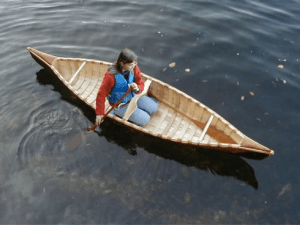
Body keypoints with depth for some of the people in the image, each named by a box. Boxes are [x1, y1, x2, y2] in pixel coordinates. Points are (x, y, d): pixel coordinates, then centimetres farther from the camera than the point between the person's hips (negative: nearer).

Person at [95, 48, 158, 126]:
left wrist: (137, 88, -29)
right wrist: (99, 113, -19)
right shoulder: (111, 76, -32)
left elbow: (141, 84, -3)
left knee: (154, 107, 4)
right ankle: (119, 113, 7)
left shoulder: (134, 69, -15)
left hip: (133, 97, 6)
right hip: (120, 105, -6)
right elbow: (101, 95, -23)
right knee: (144, 120, -11)